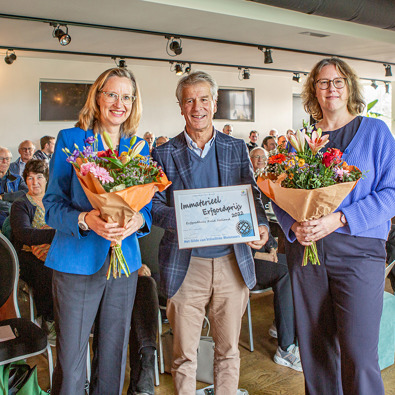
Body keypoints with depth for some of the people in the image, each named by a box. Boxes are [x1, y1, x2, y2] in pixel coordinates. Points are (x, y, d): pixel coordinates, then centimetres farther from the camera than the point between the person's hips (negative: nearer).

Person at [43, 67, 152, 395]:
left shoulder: (139, 147, 9)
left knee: (114, 355, 14)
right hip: (78, 261, -3)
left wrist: (139, 219, -14)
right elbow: (53, 204, -4)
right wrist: (85, 220, -23)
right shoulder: (71, 140, -2)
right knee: (70, 359, 4)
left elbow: (148, 205, 9)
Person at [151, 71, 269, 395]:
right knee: (184, 353, 10)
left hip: (233, 262, 2)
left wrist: (261, 225, -13)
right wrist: (182, 219, -21)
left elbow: (253, 195, 7)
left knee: (229, 349, 14)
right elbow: (155, 206, -1)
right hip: (185, 265, -1)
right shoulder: (164, 154, 3)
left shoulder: (237, 148, 8)